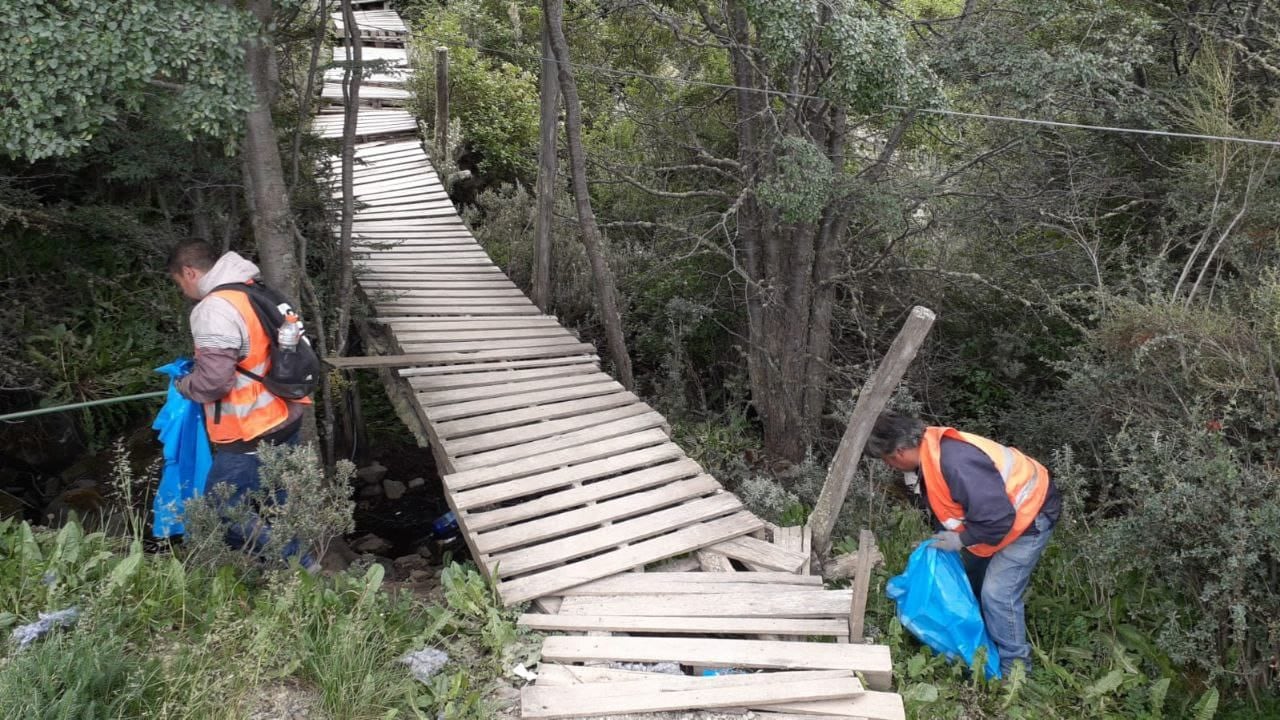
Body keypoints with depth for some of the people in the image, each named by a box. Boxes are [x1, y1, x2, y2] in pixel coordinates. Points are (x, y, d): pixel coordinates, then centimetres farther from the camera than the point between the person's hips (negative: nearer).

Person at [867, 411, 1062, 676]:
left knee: (997, 592, -13)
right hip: (997, 512, 10)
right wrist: (942, 539, 5)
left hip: (1029, 513, -10)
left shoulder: (955, 463, -37)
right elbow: (945, 505, 11)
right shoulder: (930, 452, -5)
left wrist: (961, 540, -23)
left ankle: (1013, 668, 3)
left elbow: (998, 518, -37)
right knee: (972, 580, 19)